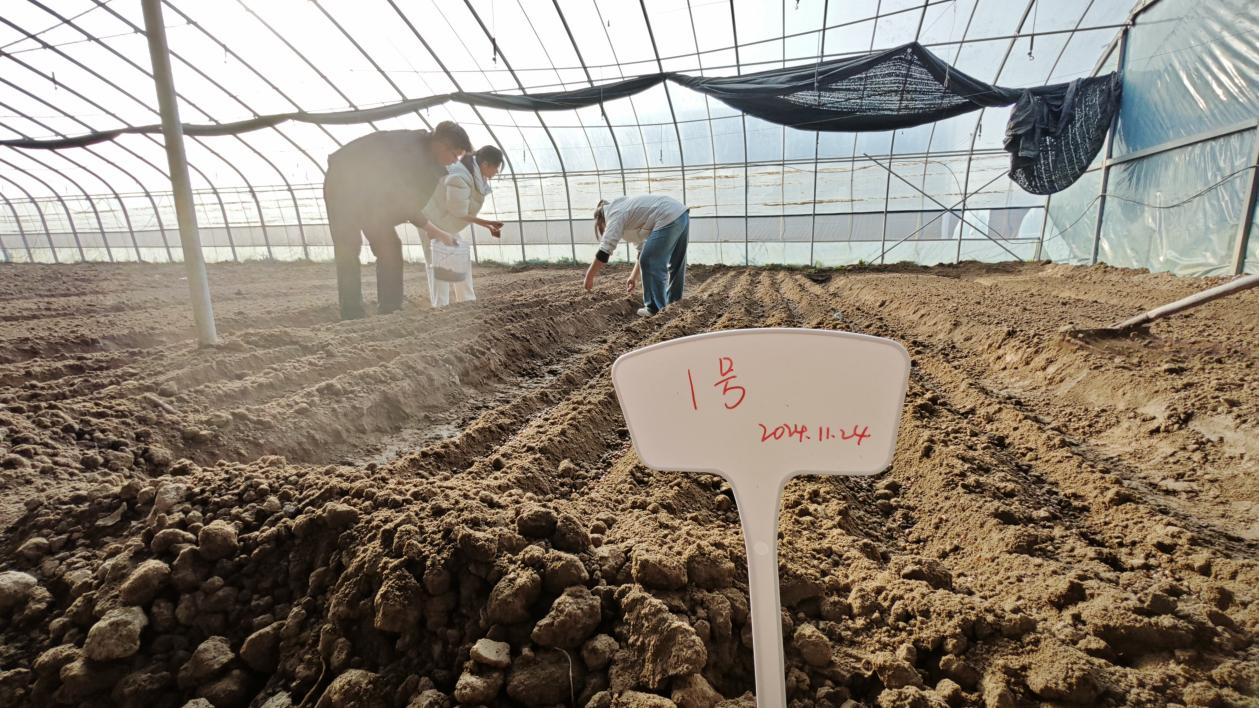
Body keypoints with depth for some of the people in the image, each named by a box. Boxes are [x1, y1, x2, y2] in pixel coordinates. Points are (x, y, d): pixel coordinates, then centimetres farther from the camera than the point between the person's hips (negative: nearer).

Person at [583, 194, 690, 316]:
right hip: (682, 214, 10)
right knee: (675, 264, 20)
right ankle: (673, 303, 34)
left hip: (669, 219, -10)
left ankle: (656, 308, 6)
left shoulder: (616, 215, -1)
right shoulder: (625, 210, 28)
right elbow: (642, 247, 29)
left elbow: (605, 250, -10)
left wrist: (589, 277, -3)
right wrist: (634, 277, 31)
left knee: (649, 262, -1)